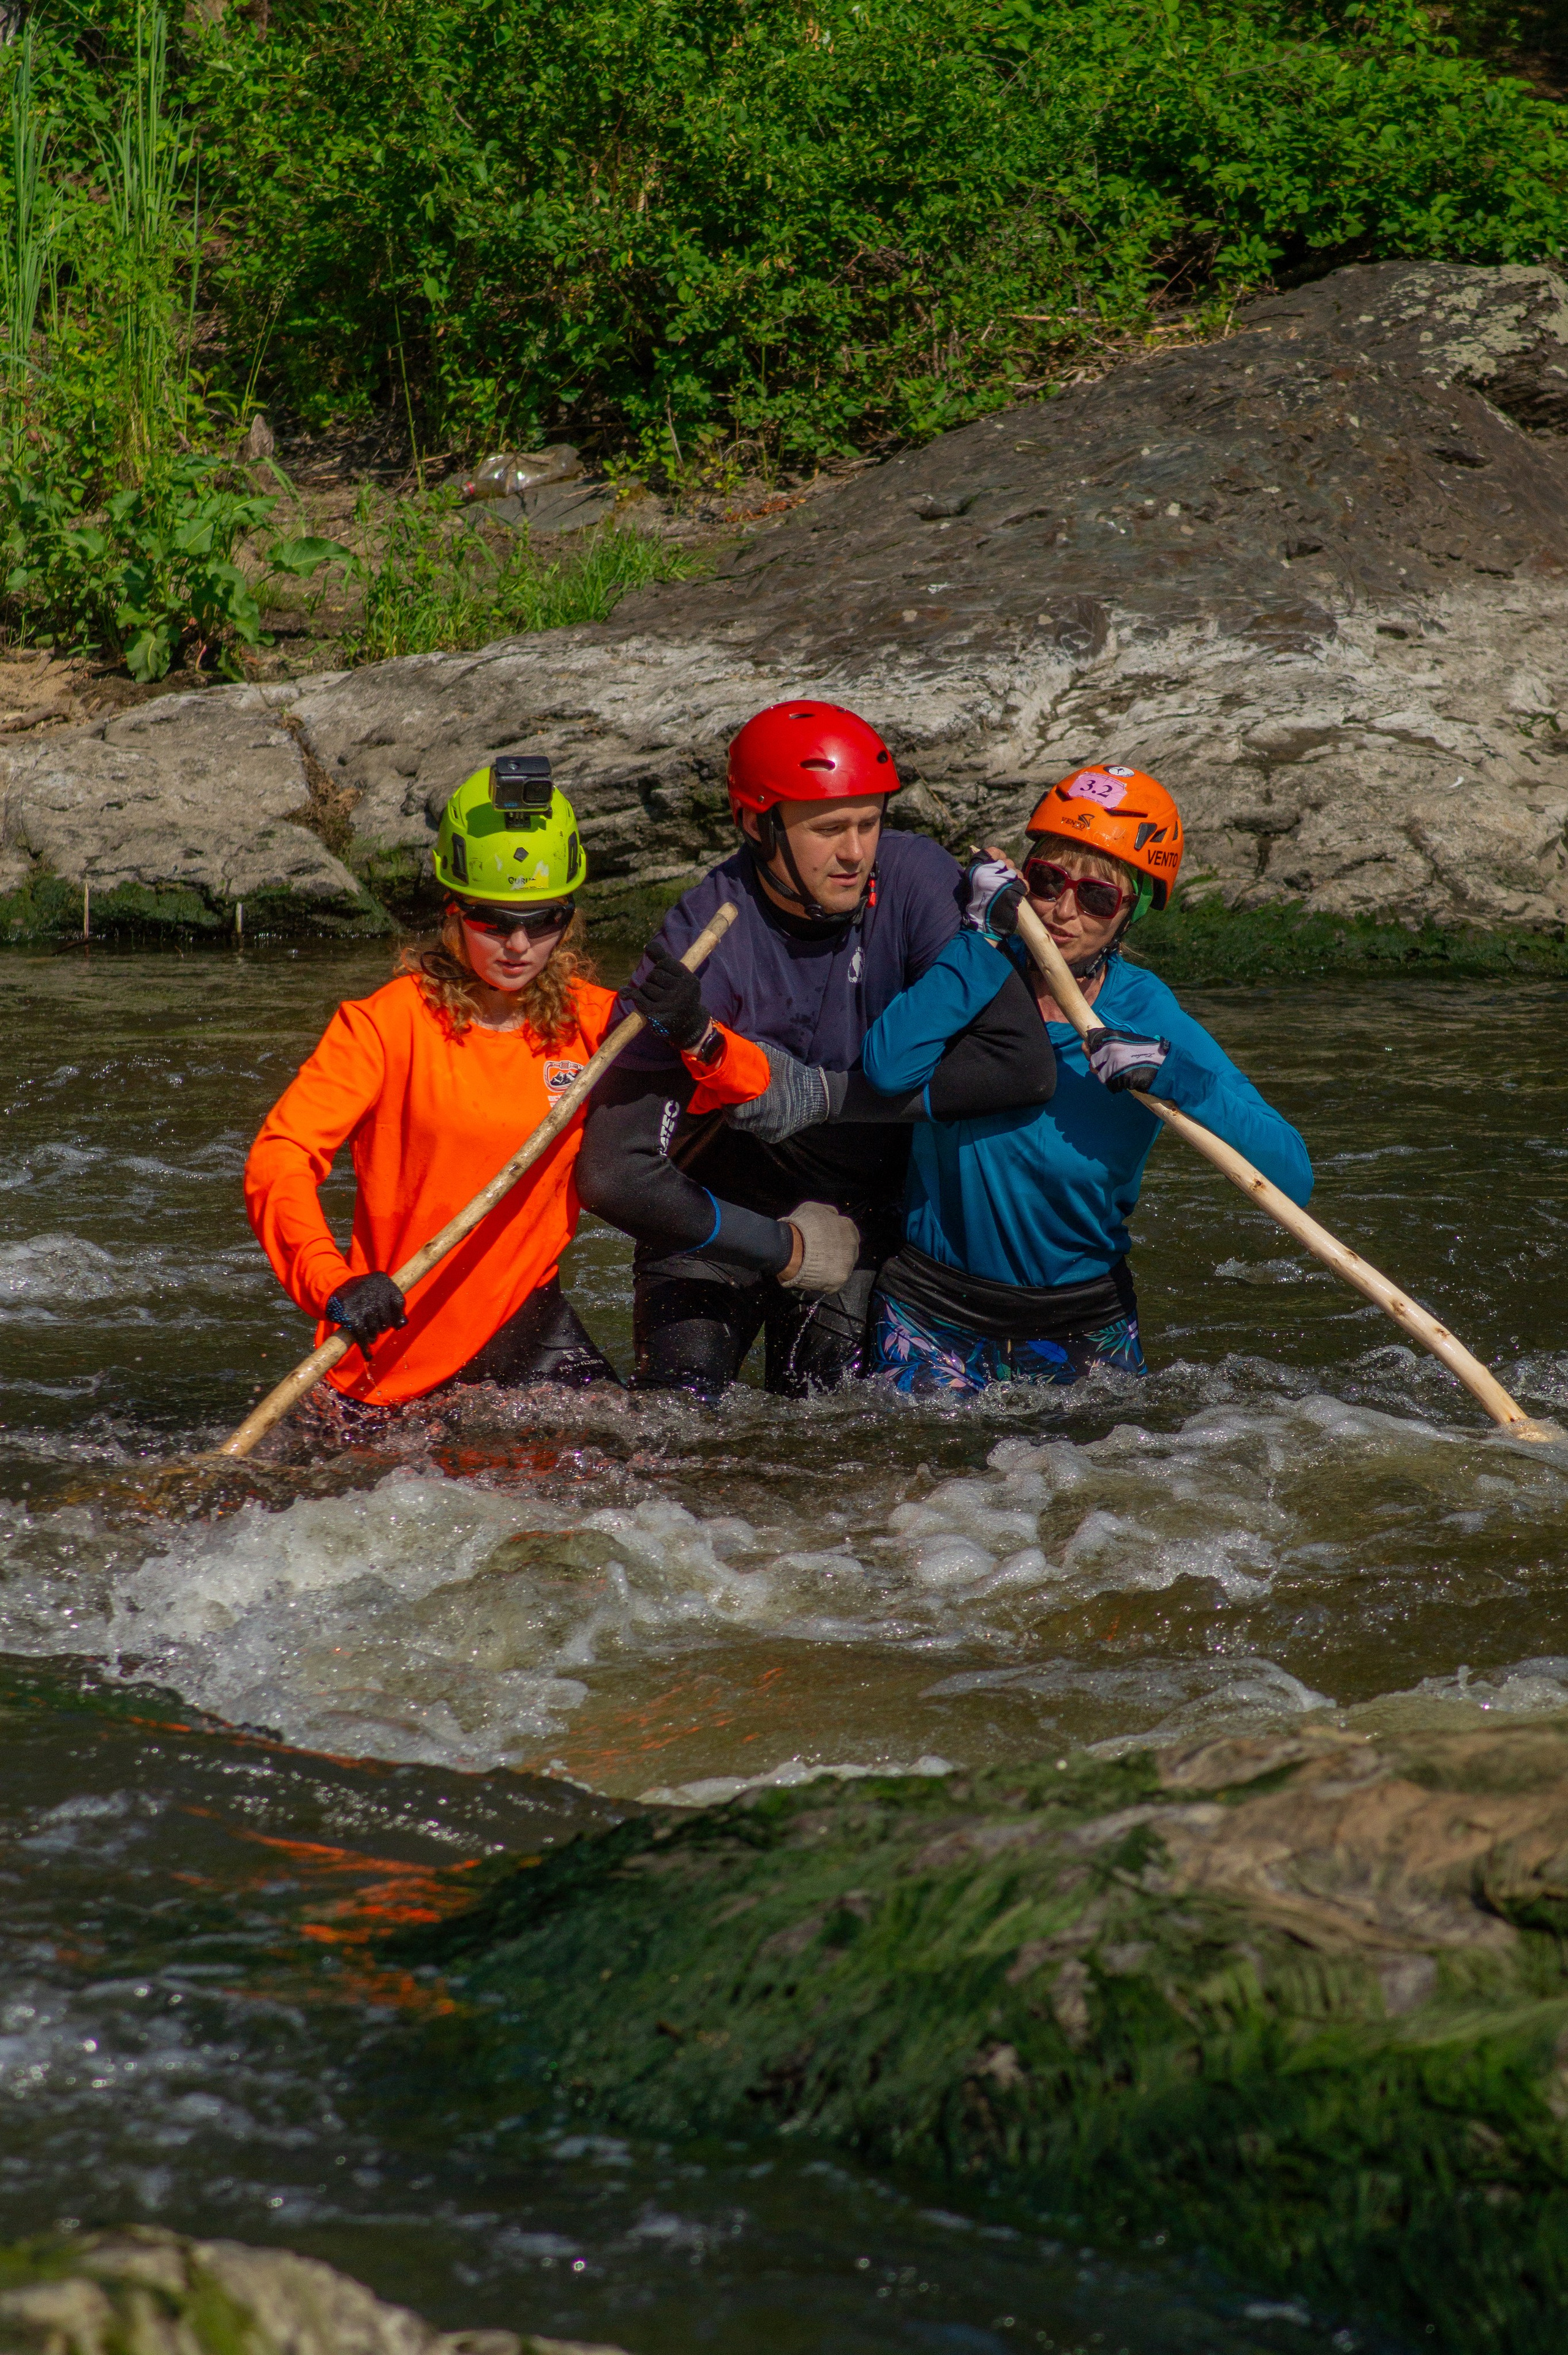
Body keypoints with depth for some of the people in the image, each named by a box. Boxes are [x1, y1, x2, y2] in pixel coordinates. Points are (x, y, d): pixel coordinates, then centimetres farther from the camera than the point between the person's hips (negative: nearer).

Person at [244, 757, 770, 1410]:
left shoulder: (588, 1020, -3)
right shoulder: (392, 1021, -15)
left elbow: (750, 1083, -2)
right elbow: (277, 1160, -22)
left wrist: (698, 1038, -26)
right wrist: (335, 1286, -38)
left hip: (525, 1315, 3)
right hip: (400, 1340, -3)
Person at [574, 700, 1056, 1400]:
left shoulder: (917, 883, -19)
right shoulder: (706, 945, -28)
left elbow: (1024, 1065, -26)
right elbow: (616, 1175, -31)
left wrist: (824, 1095, -29)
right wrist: (783, 1252, -20)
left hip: (862, 1212, 2)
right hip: (718, 1217, -2)